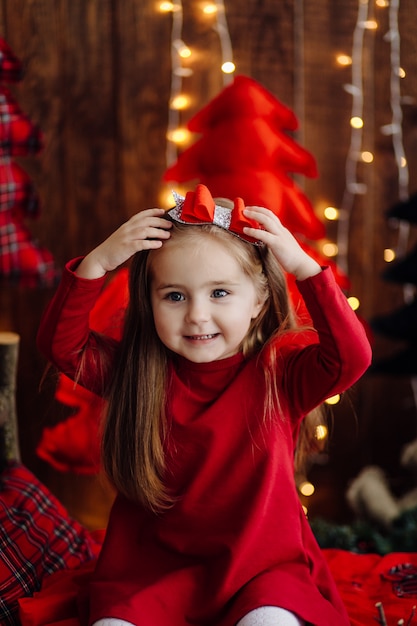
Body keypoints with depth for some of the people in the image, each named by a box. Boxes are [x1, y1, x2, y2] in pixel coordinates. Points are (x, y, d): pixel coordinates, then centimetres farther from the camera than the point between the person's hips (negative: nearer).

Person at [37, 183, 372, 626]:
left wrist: (303, 266, -25)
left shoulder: (281, 371, -6)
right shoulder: (140, 372, -1)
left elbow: (351, 356, -22)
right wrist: (97, 263, -18)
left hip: (263, 564, -1)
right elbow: (61, 343, -7)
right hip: (153, 567, 2)